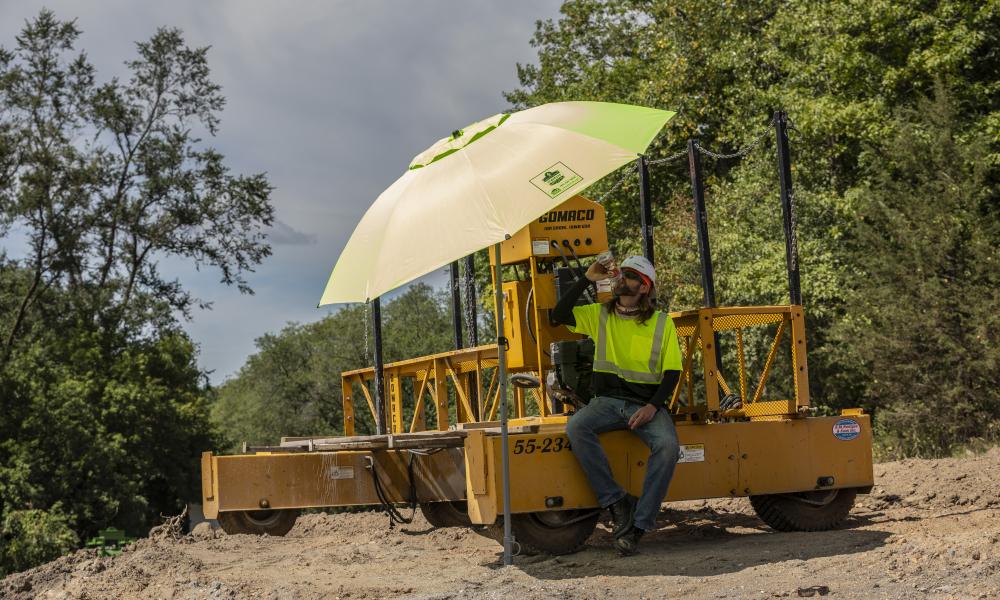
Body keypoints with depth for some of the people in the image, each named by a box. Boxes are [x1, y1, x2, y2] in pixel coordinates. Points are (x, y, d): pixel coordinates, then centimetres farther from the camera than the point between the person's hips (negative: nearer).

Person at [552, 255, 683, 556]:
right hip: (607, 400, 2)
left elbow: (672, 372, 2)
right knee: (576, 427, -30)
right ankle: (617, 501, -22)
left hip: (646, 403, -2)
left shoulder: (662, 323, 5)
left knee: (668, 446, -32)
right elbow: (560, 314, -1)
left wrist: (653, 406, -14)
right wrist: (587, 279, -4)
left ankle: (638, 524, -24)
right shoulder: (599, 314, 12)